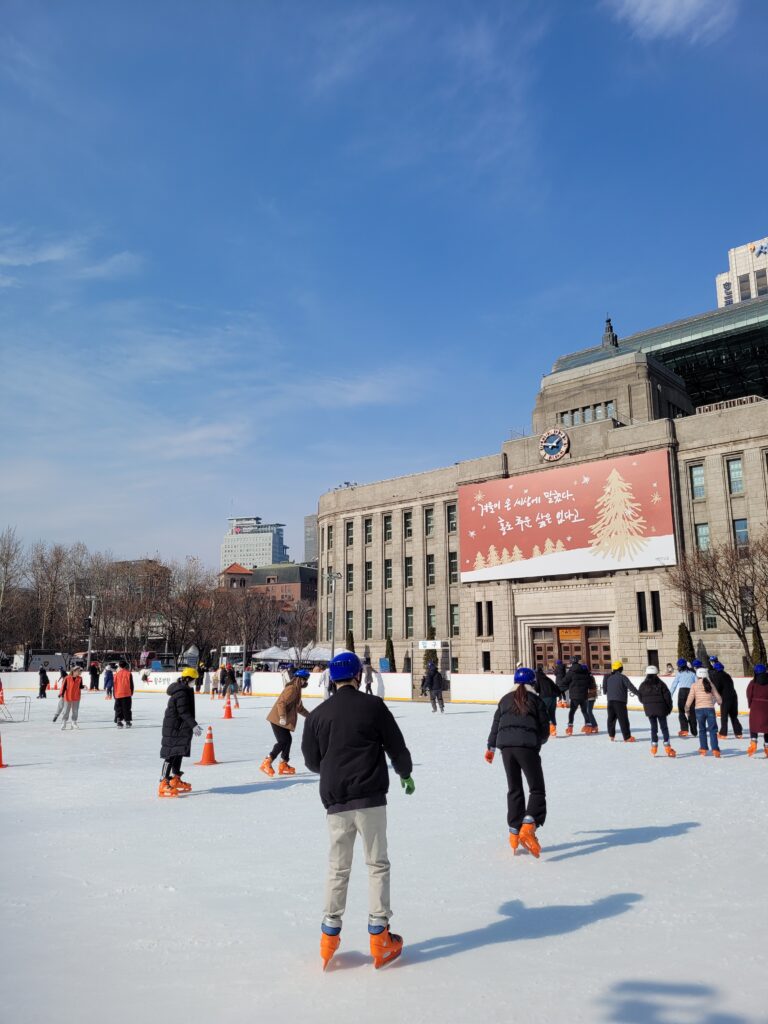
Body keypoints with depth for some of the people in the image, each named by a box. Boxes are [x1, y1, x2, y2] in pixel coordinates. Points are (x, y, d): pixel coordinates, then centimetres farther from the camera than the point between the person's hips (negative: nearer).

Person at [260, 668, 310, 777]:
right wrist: (283, 717, -31)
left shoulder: (297, 689, 17)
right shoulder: (292, 689, -16)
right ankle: (266, 763, -7)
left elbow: (299, 707, 27)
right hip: (278, 719, -10)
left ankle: (283, 765, 22)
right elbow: (282, 703, -26)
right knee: (283, 741, -11)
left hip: (283, 720, 10)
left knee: (287, 740, 13)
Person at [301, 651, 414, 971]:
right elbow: (396, 746, 0)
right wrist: (405, 773, 19)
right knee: (377, 864, 9)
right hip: (370, 798, -2)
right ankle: (379, 937, 11)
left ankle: (330, 935, 21)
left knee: (338, 867, 15)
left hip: (335, 801, 3)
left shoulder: (317, 715, 2)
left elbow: (312, 761, 10)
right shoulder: (374, 706, -5)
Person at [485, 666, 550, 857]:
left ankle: (515, 831, 16)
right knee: (537, 789, 2)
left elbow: (496, 724, 19)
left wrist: (490, 748, 31)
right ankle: (528, 826, -19)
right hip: (527, 745, -4)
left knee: (514, 789, 15)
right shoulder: (536, 700, 7)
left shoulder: (505, 699, 17)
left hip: (506, 745, 4)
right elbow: (544, 728, 5)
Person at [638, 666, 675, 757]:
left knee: (653, 727, 11)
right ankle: (667, 747, 6)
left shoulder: (643, 685, 0)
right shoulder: (661, 683, -7)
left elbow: (641, 698, 6)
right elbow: (667, 696, -7)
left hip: (649, 710, 2)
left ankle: (654, 747, 8)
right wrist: (669, 708, 5)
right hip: (661, 709, -2)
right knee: (664, 727, 7)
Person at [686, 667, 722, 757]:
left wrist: (687, 707, 15)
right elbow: (717, 696, 9)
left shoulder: (694, 685, -2)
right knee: (713, 730, 5)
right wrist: (719, 702, 32)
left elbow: (690, 697, -1)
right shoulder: (710, 684, 1)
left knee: (702, 730, 13)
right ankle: (715, 750, -3)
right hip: (710, 708, 0)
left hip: (699, 709, 0)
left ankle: (703, 749, 11)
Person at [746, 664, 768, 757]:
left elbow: (749, 694, 0)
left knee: (754, 725, 4)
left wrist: (750, 705, 12)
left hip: (756, 706, -1)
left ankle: (753, 742, -16)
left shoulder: (753, 682, -1)